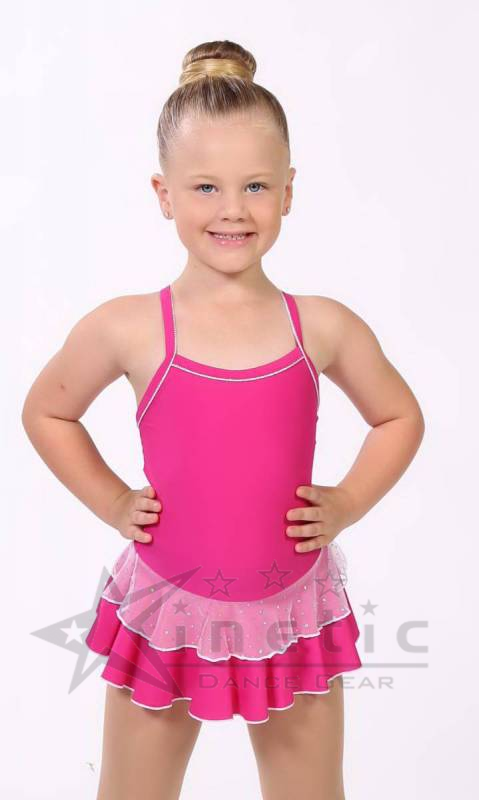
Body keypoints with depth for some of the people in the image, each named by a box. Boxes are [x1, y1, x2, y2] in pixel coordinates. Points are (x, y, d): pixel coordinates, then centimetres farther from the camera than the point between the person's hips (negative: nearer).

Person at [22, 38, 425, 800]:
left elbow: (399, 417, 9)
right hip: (166, 613, 0)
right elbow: (46, 412, 6)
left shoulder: (325, 327, -7)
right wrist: (112, 503, -2)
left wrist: (346, 504, -2)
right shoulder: (127, 328, -11)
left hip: (293, 613, 1)